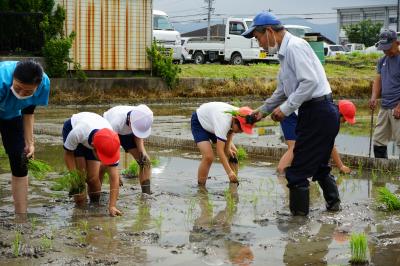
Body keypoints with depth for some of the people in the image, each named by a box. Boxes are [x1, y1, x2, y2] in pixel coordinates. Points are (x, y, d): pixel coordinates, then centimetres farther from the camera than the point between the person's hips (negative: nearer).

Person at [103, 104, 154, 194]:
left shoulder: (141, 119, -31)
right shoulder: (116, 121, -45)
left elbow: (138, 135, -9)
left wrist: (142, 151, -27)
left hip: (127, 132, 4)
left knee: (145, 162, -10)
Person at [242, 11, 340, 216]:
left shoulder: (295, 47, -15)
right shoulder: (285, 52, 18)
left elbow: (310, 81, -25)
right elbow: (282, 90, 28)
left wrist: (286, 108, -20)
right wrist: (262, 111, 29)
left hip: (318, 113, -11)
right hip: (322, 113, 11)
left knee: (298, 171, -4)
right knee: (319, 166, 24)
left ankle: (299, 213, 4)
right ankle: (333, 203, 35)